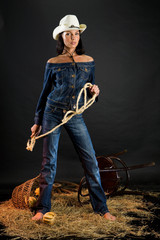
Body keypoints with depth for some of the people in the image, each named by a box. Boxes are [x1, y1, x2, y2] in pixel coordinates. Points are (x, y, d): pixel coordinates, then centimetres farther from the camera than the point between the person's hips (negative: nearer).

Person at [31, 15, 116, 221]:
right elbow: (45, 93, 8)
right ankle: (42, 208, 13)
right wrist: (37, 121, 9)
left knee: (90, 161, -1)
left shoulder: (88, 61, 7)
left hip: (76, 116, 2)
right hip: (52, 113, -1)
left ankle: (101, 207, 12)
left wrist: (95, 91, -8)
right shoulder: (53, 63, 1)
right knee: (49, 161, 1)